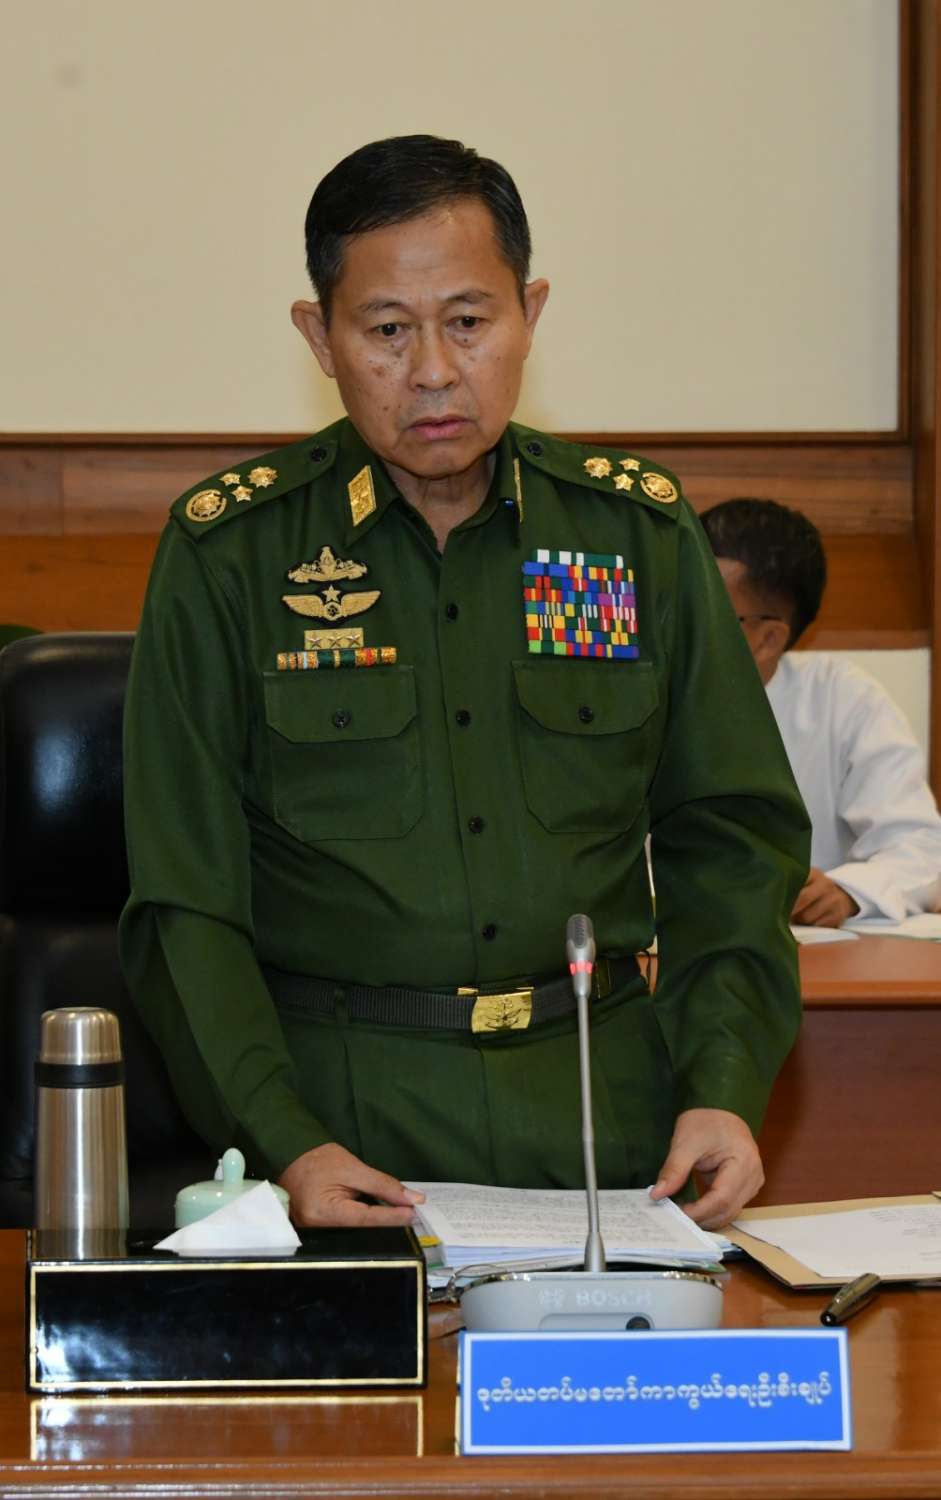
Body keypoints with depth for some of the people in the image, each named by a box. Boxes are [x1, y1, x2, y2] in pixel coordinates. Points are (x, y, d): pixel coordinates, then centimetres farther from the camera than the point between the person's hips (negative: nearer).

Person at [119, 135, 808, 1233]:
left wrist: (725, 1090, -3)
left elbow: (732, 835, 13)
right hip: (343, 1108, -2)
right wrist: (284, 1143, -14)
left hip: (603, 1097, 2)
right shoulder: (231, 551, 2)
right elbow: (185, 897, 0)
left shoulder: (641, 530, 9)